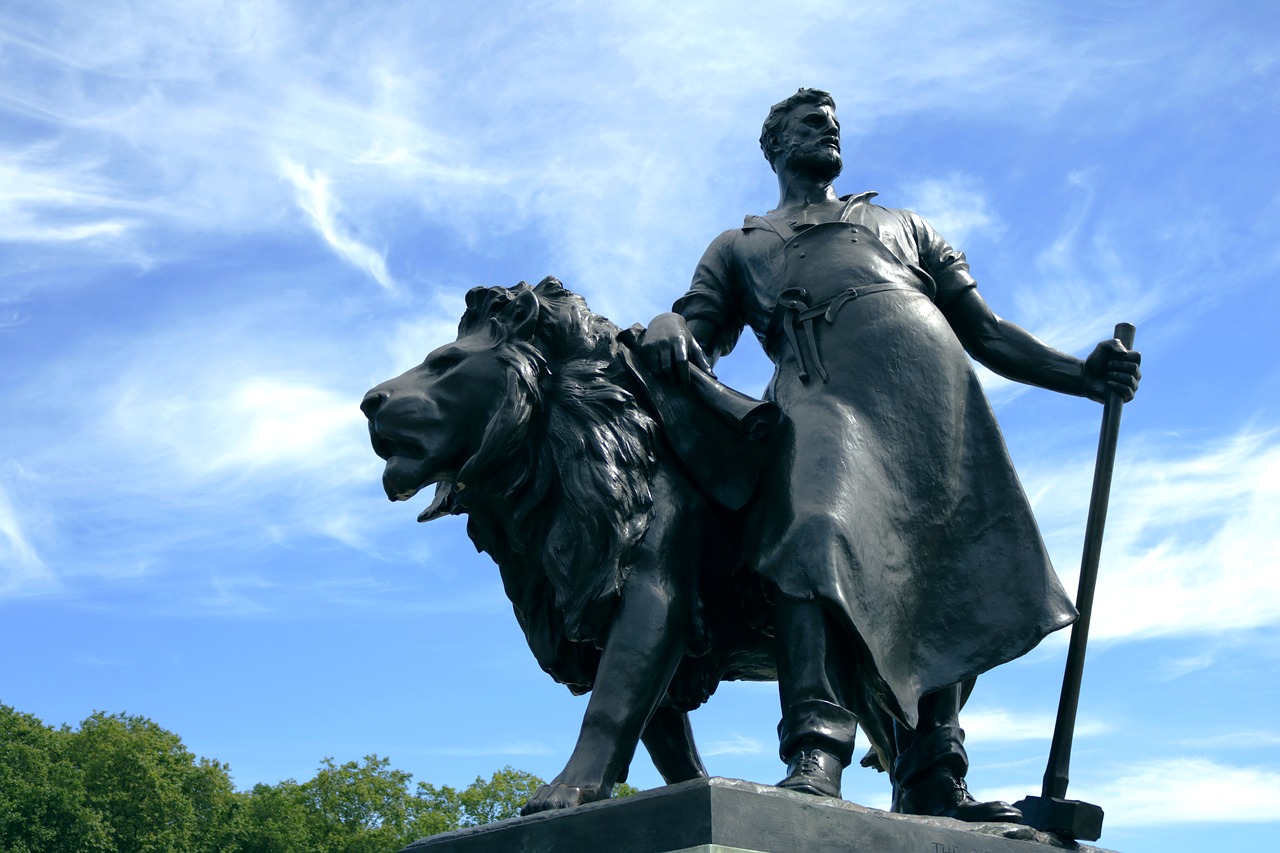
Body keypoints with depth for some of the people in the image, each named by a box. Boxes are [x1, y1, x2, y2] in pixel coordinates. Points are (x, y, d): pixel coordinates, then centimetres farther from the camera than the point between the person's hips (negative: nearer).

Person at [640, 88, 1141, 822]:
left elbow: (984, 332, 28)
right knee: (819, 534, -32)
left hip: (930, 393, 3)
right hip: (823, 396, -3)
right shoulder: (738, 247, 33)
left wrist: (1080, 374, 11)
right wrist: (667, 327, -12)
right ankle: (815, 756, -43)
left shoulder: (906, 228, 38)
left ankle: (934, 789, -11)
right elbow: (700, 333, 15)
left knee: (945, 573, -11)